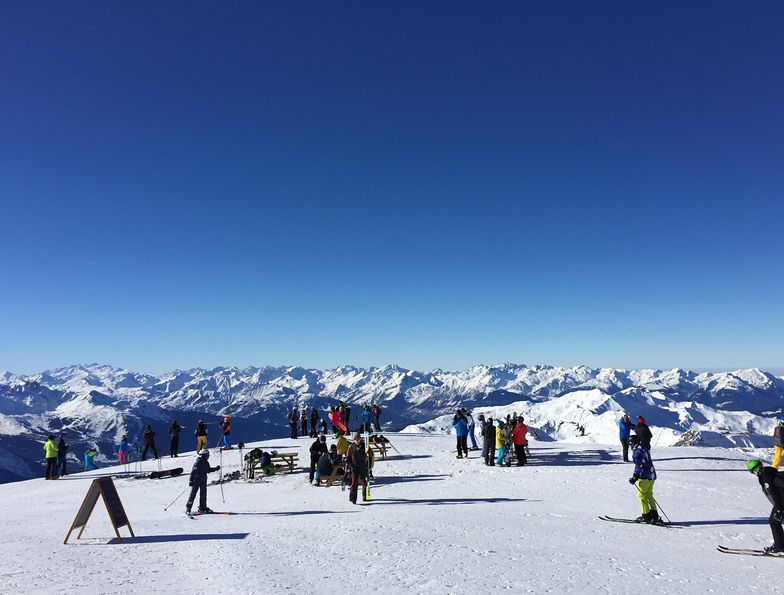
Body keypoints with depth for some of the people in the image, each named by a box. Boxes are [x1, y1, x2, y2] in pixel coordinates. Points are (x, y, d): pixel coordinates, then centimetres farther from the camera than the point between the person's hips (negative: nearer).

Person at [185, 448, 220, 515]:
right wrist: (191, 480, -22)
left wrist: (216, 468, 18)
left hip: (203, 481, 8)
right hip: (196, 481, -8)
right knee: (193, 494, -5)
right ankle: (188, 508, 5)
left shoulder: (206, 463, 8)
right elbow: (193, 471, -18)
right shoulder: (198, 462, -16)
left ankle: (202, 507, 16)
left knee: (203, 494, 8)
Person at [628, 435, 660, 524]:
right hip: (651, 475, 9)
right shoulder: (644, 449, 13)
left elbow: (639, 466, -18)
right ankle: (654, 515, 17)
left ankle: (646, 516, 0)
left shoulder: (637, 451, -14)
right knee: (649, 495, 16)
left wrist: (635, 477, -17)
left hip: (644, 477, -9)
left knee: (641, 496, 0)